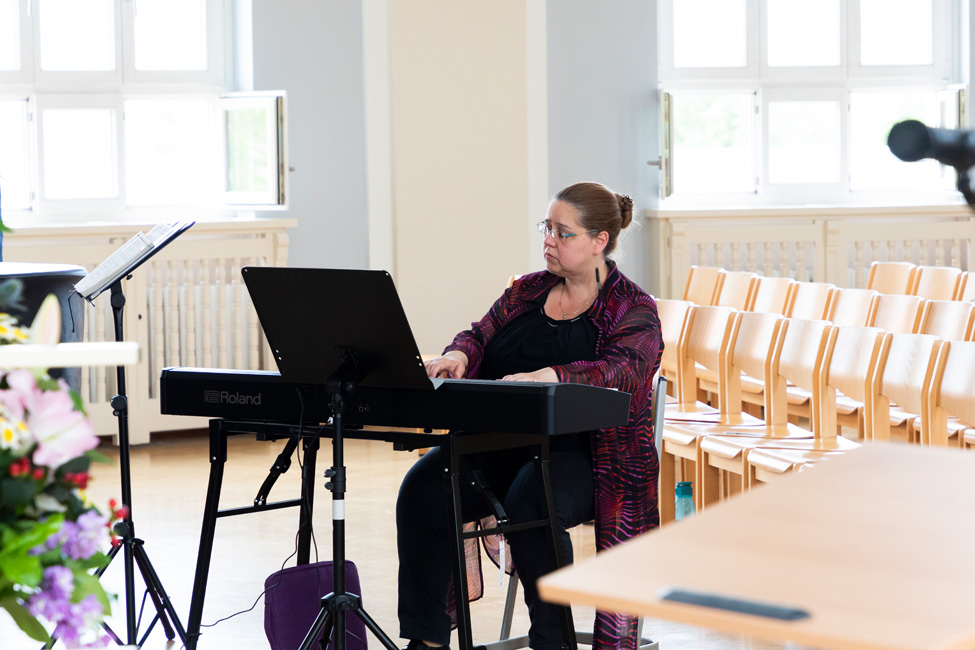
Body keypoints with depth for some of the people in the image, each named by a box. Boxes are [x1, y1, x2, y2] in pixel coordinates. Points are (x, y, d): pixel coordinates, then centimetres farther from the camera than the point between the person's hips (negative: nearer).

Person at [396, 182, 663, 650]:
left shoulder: (633, 310, 0)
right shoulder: (526, 291, 19)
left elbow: (622, 370, -18)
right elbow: (480, 335, 12)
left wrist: (546, 376, -35)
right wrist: (458, 355, -14)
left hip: (576, 452, -5)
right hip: (497, 444, 5)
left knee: (528, 502, -37)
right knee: (423, 486, -22)